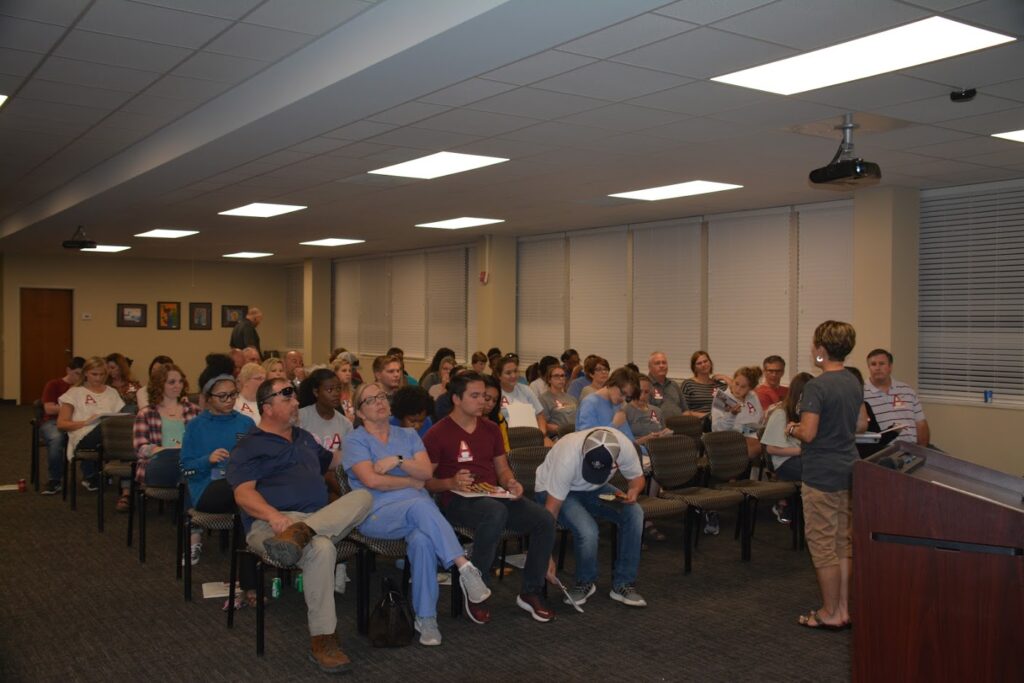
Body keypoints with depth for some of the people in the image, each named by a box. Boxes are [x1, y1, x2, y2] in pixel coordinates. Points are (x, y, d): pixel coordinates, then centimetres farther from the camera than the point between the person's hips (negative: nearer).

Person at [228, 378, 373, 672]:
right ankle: (322, 640, -28)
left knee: (362, 497, -20)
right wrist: (274, 515, -27)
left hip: (322, 520, 6)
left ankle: (301, 532, -40)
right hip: (272, 523, -6)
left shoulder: (304, 438, 26)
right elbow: (243, 494, -8)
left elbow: (331, 461, 42)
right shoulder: (249, 446, 5)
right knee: (321, 549, -37)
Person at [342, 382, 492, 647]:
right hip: (377, 513, -3)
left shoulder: (408, 436, 21)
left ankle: (426, 617, -27)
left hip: (419, 508, 3)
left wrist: (398, 460, -8)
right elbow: (372, 480, -8)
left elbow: (427, 471, 6)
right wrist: (413, 482, 1)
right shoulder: (355, 440, 8)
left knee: (422, 541, -34)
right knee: (419, 506, -38)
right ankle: (464, 567, -42)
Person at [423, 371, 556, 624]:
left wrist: (511, 483, -1)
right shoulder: (437, 434, -2)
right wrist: (451, 483, -21)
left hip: (494, 495, 6)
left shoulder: (491, 429, 17)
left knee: (545, 520, -17)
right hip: (458, 501, -6)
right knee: (496, 513, -39)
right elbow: (424, 481, -3)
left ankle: (530, 592, 0)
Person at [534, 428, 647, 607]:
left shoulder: (625, 446, -26)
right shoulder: (567, 457, -37)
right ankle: (585, 583, -1)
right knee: (587, 530, -31)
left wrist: (633, 491, -28)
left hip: (593, 490, 5)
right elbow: (551, 511, -32)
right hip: (552, 490, -4)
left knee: (634, 513, -20)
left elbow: (637, 478, -4)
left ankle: (623, 584, -7)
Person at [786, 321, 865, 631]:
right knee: (844, 543, 14)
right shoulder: (854, 384, 8)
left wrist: (792, 429, -4)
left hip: (821, 474, -8)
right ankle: (844, 609, 21)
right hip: (848, 470, 8)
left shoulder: (816, 386, -19)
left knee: (823, 544, 2)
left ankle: (830, 614, 10)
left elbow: (808, 433, -24)